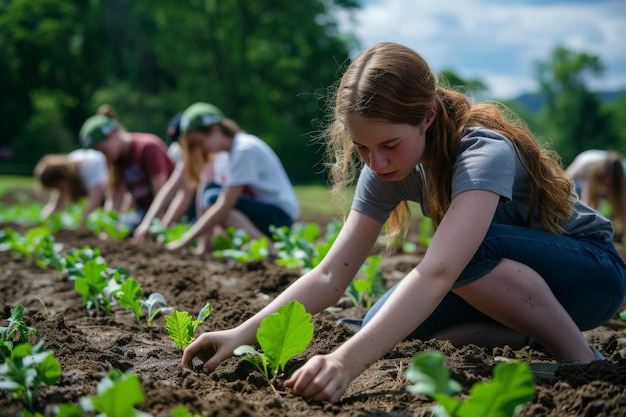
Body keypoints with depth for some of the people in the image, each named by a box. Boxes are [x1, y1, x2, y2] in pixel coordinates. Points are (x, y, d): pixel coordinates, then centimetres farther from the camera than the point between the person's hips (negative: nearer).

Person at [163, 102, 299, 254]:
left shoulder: (244, 150, -17)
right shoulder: (234, 147, 11)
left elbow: (224, 206, -23)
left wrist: (183, 242, -22)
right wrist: (204, 242, -4)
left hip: (280, 216, -9)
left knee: (213, 198, -23)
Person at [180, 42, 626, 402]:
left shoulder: (485, 153, -34)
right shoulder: (388, 166, -12)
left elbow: (438, 273, -50)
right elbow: (331, 275, -16)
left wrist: (348, 360, -61)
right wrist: (243, 334, -29)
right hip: (503, 277, 7)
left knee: (470, 248, -36)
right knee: (385, 327, -14)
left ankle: (582, 356, -18)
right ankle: (530, 337, -1)